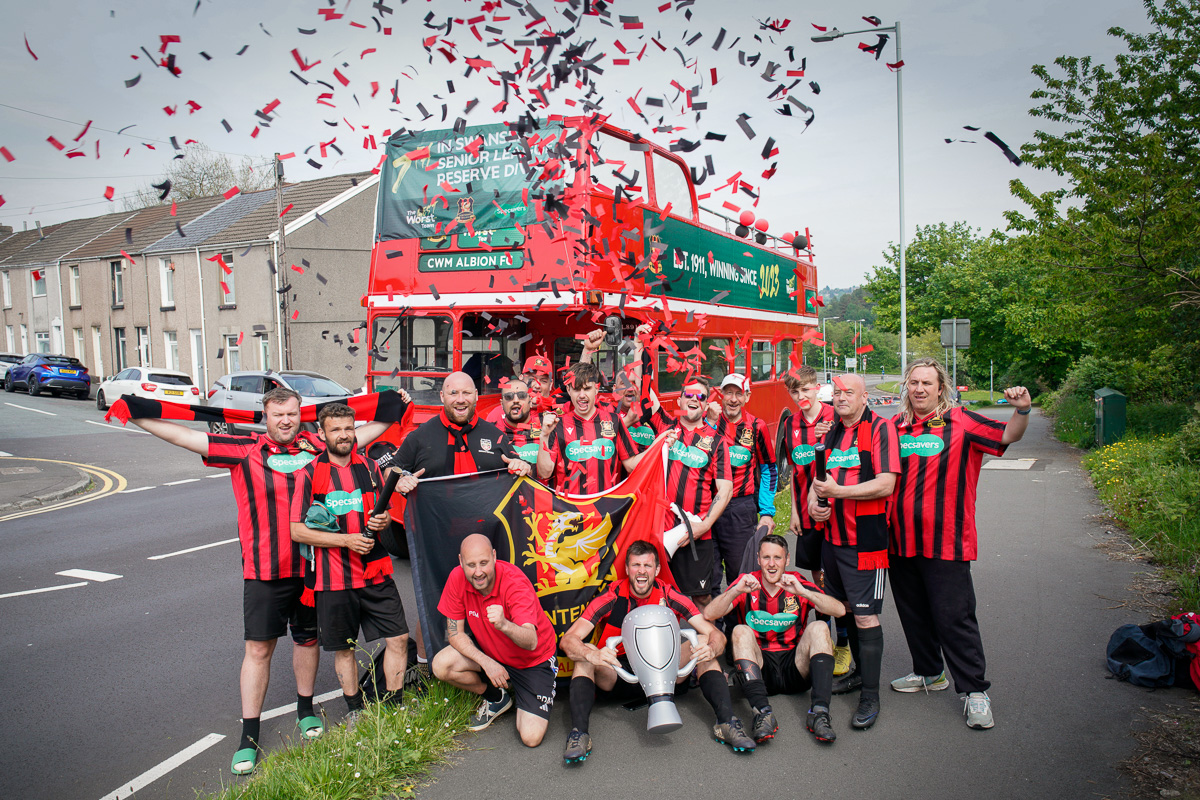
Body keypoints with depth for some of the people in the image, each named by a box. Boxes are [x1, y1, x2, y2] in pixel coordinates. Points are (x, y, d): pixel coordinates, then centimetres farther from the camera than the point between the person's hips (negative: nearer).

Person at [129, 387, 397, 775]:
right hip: (264, 571, -2)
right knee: (259, 648, 3)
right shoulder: (246, 451, -3)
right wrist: (135, 417, -7)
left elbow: (363, 433, 15)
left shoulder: (317, 446, 3)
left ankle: (305, 710, 38)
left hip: (310, 566, 2)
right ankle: (249, 736, 15)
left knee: (307, 639, 16)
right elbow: (184, 436, -4)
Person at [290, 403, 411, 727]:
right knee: (344, 648, 11)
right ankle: (354, 709, 31)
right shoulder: (309, 474, -5)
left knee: (398, 638, 2)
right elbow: (297, 531, -8)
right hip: (334, 578, -3)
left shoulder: (370, 467, 7)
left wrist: (383, 521, -7)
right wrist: (346, 539, -18)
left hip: (376, 572, 3)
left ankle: (394, 706, 20)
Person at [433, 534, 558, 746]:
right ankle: (497, 697, 7)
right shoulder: (457, 579, -18)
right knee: (441, 665, -21)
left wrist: (504, 625, -60)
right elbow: (455, 633, -10)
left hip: (534, 660, -4)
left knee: (531, 737, -17)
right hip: (488, 653, 5)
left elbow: (531, 643, -40)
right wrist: (486, 662, -23)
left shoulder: (515, 583, -31)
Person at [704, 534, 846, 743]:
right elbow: (709, 615, -12)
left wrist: (802, 592, -27)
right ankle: (762, 712, -38)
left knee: (819, 628, -20)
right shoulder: (747, 583, 1)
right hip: (759, 666, 0)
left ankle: (819, 712, -32)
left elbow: (840, 610, -14)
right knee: (741, 631, -24)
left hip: (795, 666, 0)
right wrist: (736, 591, -27)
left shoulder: (797, 584, 1)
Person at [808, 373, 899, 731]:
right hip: (833, 536, 8)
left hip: (865, 539, -8)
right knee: (845, 608, 18)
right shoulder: (832, 433, 14)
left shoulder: (880, 429, -9)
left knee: (865, 616, -6)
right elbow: (819, 476, 22)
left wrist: (837, 492, -22)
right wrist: (813, 501, 1)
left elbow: (886, 485, -18)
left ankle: (870, 695, 4)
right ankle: (860, 672, 34)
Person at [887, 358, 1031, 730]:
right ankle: (929, 674, 35)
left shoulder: (960, 421, -3)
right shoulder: (896, 426, 8)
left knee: (954, 616, -3)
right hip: (901, 541, 5)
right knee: (913, 613, 17)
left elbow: (1008, 436, -11)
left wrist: (1022, 411, -29)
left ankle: (975, 691, 10)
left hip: (946, 542, -5)